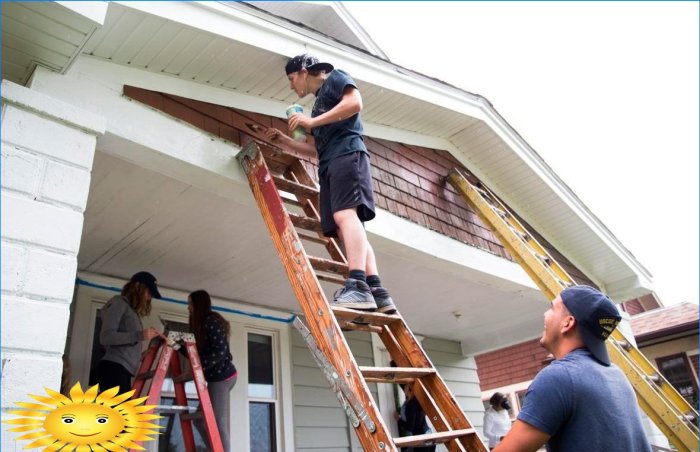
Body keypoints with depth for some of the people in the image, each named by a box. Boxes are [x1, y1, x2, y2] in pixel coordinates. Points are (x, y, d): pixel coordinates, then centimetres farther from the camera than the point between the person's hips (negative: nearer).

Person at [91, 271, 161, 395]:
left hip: (124, 371, 9)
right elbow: (106, 337, -13)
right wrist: (140, 335, -19)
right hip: (113, 369, -9)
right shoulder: (118, 303, 1)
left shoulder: (132, 311, 26)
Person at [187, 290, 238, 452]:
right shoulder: (201, 324, 19)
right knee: (200, 419, 11)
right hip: (217, 377, 10)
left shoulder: (211, 320, -11)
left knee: (218, 423, -9)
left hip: (222, 377, -10)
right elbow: (197, 352, 16)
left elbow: (220, 350, -21)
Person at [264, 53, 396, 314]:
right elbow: (316, 149, 34)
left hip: (347, 154, -9)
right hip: (330, 165, 9)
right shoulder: (319, 103, 35)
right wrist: (282, 140, 29)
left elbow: (355, 103, -8)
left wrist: (312, 122, -7)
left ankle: (358, 286, -39)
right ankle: (376, 291, -14)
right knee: (346, 229, -5)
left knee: (344, 215, -27)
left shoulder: (334, 78, 14)